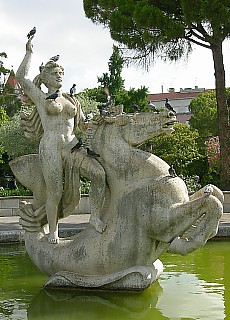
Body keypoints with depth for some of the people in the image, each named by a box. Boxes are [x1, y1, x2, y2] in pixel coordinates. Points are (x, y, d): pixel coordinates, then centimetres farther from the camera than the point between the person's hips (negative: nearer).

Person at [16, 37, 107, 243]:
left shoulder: (72, 101, 23)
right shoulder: (41, 98, 12)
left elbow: (84, 125, 28)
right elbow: (21, 77, 3)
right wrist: (30, 52, 7)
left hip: (72, 147, 3)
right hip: (50, 149, -3)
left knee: (99, 173, -22)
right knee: (54, 193, -7)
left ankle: (95, 216, -11)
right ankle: (53, 230, 16)